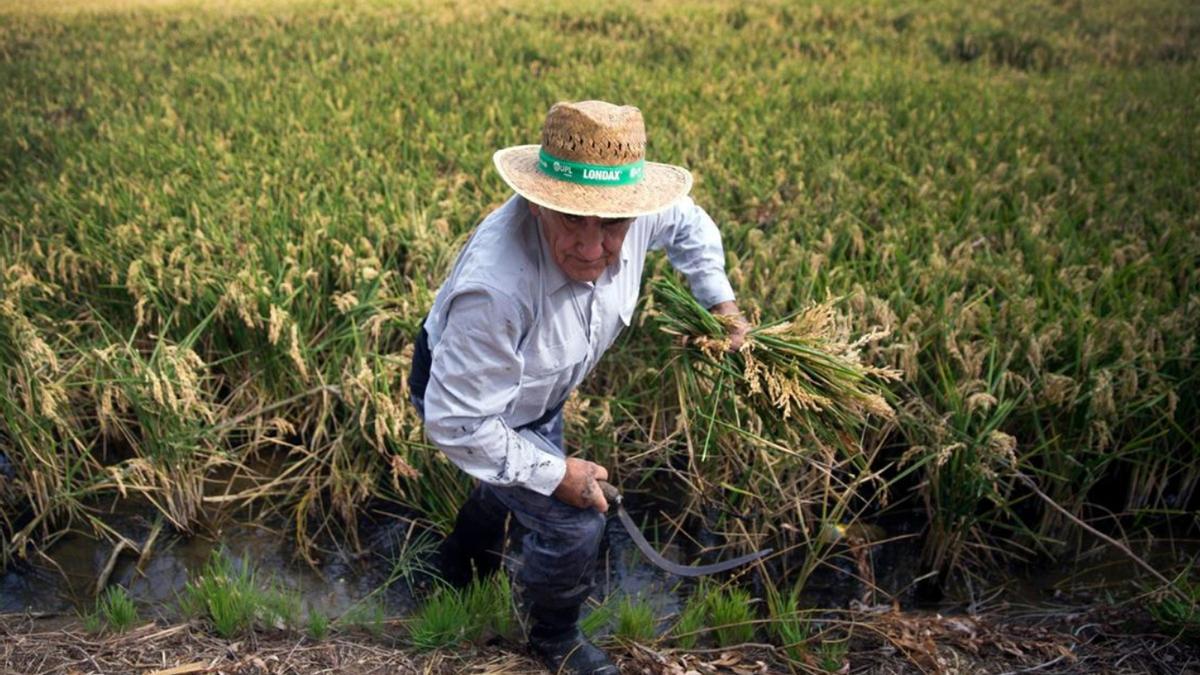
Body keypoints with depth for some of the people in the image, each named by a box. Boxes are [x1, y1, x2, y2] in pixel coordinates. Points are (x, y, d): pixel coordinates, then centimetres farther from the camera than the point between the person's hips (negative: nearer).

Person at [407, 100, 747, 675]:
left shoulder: (635, 217, -29)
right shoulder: (496, 289, -47)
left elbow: (686, 222, -1)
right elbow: (456, 422, -35)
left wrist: (720, 301, -1)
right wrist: (555, 473, -26)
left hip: (536, 391, 7)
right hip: (463, 395, -7)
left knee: (514, 484, 31)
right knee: (572, 522, -11)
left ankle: (460, 573, 64)